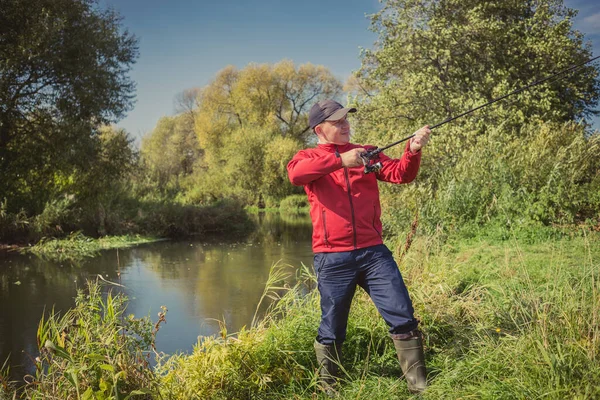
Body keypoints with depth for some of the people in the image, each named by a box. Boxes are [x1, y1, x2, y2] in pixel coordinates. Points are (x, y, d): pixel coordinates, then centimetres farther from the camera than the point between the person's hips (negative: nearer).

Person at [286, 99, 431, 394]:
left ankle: (419, 386, 12)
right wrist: (340, 160, -27)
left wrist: (413, 150, -18)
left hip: (373, 252, 3)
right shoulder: (308, 158, 5)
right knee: (332, 331, 8)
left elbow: (401, 174, 1)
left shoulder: (367, 153, 14)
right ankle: (328, 389, 26)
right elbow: (295, 174, -19)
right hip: (332, 258, -2)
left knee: (403, 318, 1)